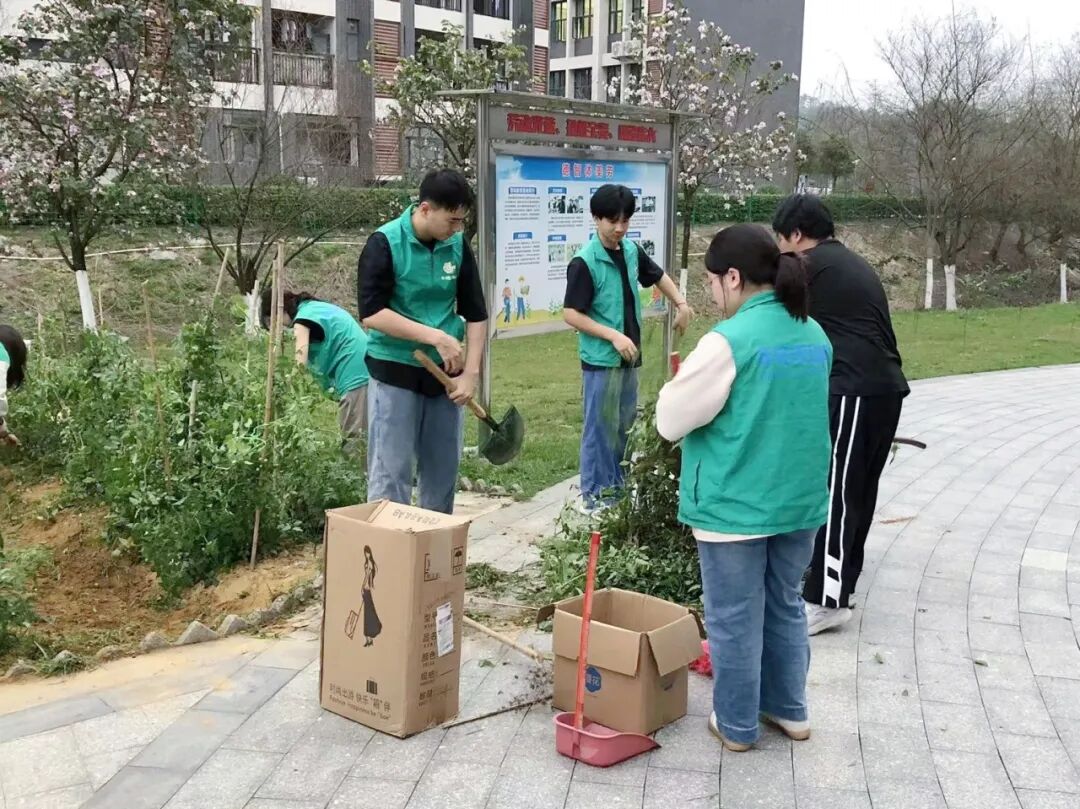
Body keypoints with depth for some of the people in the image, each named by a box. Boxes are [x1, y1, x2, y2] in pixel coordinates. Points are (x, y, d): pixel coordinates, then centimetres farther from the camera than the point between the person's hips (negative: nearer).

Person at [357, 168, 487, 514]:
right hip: (395, 371, -5)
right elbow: (371, 313, -19)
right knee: (391, 472, -2)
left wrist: (471, 373, -4)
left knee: (443, 470, 12)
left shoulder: (458, 246, 2)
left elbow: (476, 314, 6)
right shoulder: (385, 243, -13)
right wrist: (435, 336, -22)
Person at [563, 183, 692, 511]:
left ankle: (616, 486, 28)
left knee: (624, 425, 15)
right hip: (600, 360, -7)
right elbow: (571, 314, -17)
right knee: (600, 427, 0)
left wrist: (681, 304, 9)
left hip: (630, 357, 7)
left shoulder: (632, 251, 4)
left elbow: (658, 276, 23)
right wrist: (614, 336, -22)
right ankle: (594, 494, 11)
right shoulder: (585, 262, -16)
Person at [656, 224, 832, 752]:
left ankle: (736, 726, 21)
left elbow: (671, 420, -12)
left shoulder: (729, 340, -19)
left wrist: (684, 382, 6)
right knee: (785, 607, 22)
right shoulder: (815, 336, 4)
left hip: (734, 506, -7)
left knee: (734, 619, 8)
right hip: (800, 500, 7)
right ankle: (789, 709, 34)